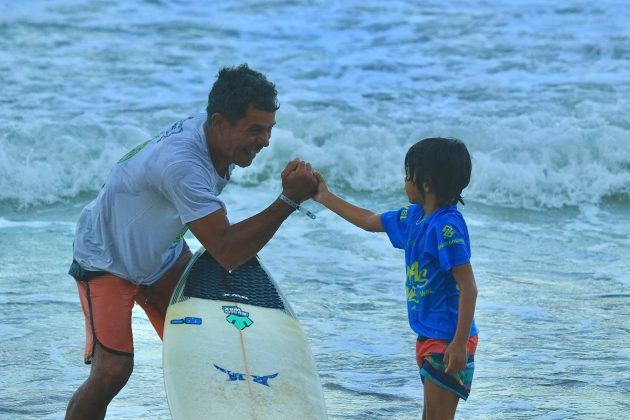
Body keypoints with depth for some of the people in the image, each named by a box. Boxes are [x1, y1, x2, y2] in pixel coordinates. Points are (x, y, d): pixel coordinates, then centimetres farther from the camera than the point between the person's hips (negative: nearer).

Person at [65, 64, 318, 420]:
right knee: (112, 372, -18)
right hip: (107, 259, -8)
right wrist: (289, 200, -44)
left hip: (162, 254, 9)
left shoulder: (220, 137, -13)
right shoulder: (181, 164, -41)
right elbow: (227, 252, -41)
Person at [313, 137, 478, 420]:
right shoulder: (414, 216, 7)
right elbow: (370, 221, 25)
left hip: (448, 340, -10)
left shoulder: (447, 226, -21)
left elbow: (468, 287, -23)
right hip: (429, 336, 10)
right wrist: (325, 198, 28)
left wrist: (460, 343, -26)